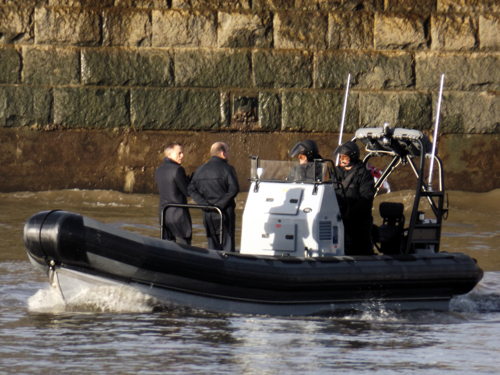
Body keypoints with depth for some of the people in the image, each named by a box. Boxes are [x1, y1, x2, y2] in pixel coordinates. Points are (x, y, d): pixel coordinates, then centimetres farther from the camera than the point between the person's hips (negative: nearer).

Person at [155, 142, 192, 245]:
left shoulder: (159, 170, 11)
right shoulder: (177, 169, -14)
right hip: (179, 212, -8)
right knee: (184, 244, -3)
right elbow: (188, 191, -12)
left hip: (164, 212, 8)